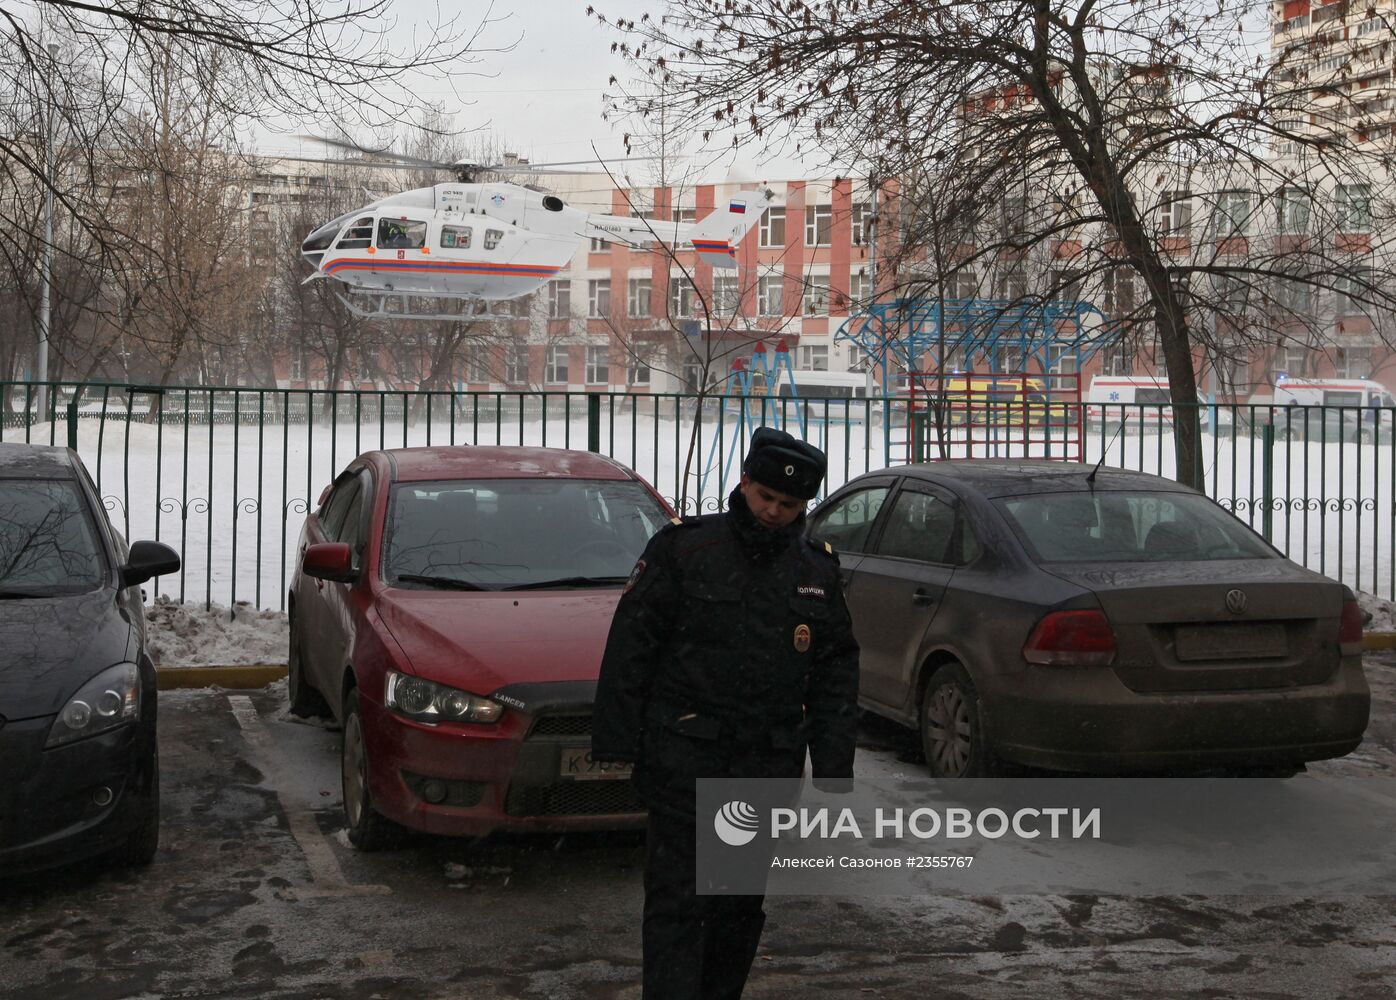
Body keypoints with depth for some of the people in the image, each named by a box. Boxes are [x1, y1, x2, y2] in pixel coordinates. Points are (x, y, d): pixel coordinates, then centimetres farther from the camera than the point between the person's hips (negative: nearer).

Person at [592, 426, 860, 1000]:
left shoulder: (817, 572, 9)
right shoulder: (682, 550, -3)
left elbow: (837, 674, 13)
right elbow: (630, 647, -4)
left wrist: (832, 767, 5)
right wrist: (615, 742, -9)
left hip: (768, 770, 4)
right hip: (684, 762, -4)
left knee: (742, 903, 13)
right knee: (676, 900, -7)